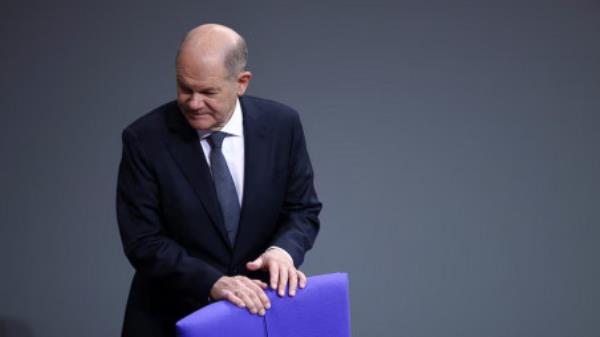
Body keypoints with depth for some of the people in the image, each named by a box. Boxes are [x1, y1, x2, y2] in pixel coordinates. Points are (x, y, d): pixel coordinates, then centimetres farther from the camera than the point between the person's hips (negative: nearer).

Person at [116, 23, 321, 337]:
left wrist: (284, 249, -22)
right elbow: (143, 241, -16)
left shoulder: (281, 124, -9)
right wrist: (212, 282, -28)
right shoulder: (144, 139, -15)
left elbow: (303, 209, -1)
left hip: (257, 308, 2)